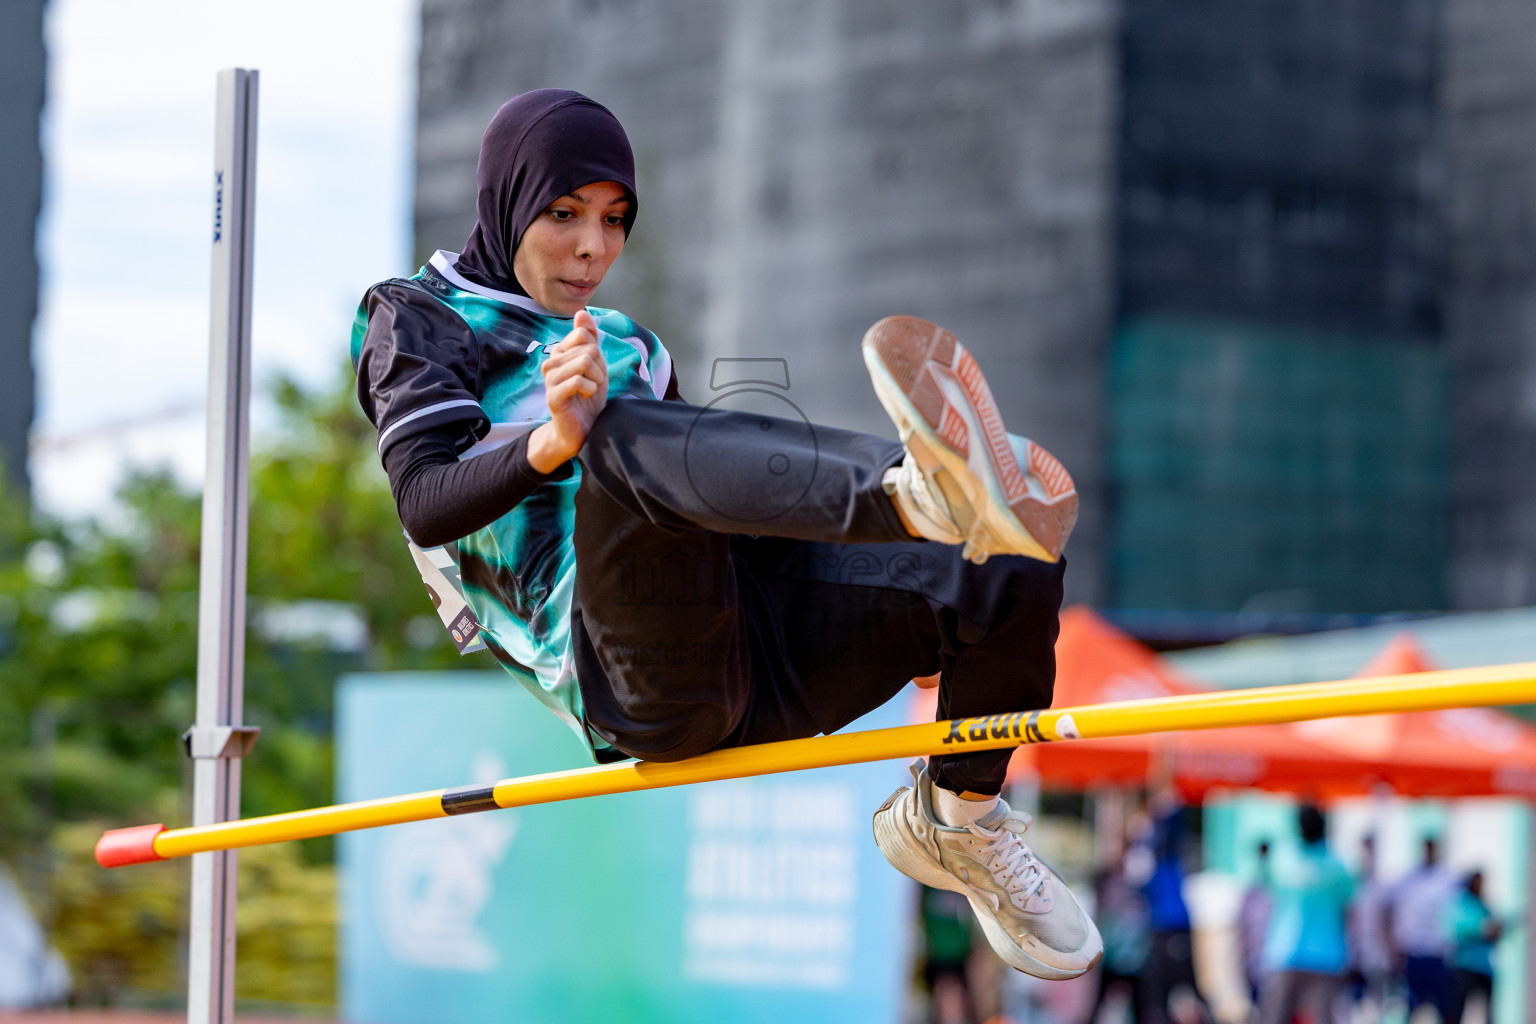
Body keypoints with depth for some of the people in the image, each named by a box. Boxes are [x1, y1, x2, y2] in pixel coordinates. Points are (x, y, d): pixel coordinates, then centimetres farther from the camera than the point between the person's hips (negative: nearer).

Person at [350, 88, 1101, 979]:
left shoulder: (628, 344, 34)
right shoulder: (417, 317, 14)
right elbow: (426, 504, -5)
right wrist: (552, 445, -28)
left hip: (755, 654, 7)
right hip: (629, 672, -6)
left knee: (1011, 574, -14)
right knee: (624, 432, -36)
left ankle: (954, 821, 11)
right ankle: (921, 495, -64)